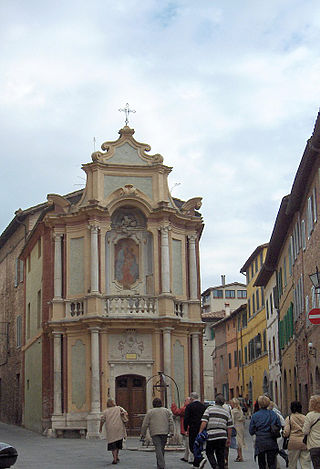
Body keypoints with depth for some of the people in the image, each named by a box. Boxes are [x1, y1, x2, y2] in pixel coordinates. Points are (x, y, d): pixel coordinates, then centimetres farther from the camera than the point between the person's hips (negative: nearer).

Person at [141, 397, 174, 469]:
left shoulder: (150, 412, 4)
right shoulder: (167, 411, 13)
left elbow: (145, 424, 4)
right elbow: (171, 422, 5)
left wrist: (143, 434, 12)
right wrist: (171, 432, 4)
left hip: (155, 433, -3)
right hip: (165, 433, 3)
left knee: (158, 449, -7)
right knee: (162, 449, 15)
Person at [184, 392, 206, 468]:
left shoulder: (189, 406, -7)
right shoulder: (203, 406, 8)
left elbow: (186, 419, -11)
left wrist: (185, 429, -2)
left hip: (193, 429, -5)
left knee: (192, 446, 0)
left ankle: (201, 459, -20)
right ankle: (196, 464, 18)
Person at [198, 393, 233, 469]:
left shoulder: (209, 409, 0)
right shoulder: (227, 412, 11)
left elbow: (204, 422, -9)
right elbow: (229, 427, 10)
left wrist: (200, 432, -3)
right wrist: (229, 438, 18)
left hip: (211, 435, -3)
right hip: (222, 436, 3)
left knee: (209, 452, 9)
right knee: (221, 455, 11)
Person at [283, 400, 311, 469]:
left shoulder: (289, 418, -1)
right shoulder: (305, 418, 4)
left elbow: (286, 433, -8)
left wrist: (284, 434, 12)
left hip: (294, 442, -2)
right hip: (305, 443, 2)